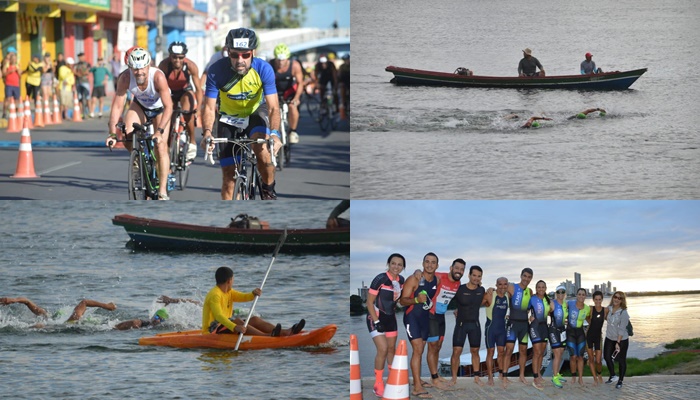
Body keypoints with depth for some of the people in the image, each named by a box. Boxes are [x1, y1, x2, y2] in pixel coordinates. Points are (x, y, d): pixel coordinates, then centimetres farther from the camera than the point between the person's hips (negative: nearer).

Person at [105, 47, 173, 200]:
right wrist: (112, 133, -36)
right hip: (139, 105, 3)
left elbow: (169, 107, -37)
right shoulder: (125, 78, -30)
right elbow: (117, 106, -27)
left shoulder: (158, 77, -37)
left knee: (161, 146, -16)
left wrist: (159, 131, -47)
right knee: (127, 137, -21)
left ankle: (163, 192, -11)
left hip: (160, 108, -3)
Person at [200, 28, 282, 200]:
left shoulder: (263, 69, -26)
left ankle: (269, 190, -6)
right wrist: (207, 132, -44)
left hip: (256, 112, -1)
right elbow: (209, 107, -25)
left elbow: (273, 107, -29)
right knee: (229, 174, -3)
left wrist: (275, 133, -47)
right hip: (229, 117, 1)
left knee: (263, 149, -31)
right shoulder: (217, 71, -26)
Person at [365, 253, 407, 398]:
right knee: (383, 349, -14)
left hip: (390, 317, 7)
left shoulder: (401, 281, -2)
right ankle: (378, 384, -2)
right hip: (376, 317, -7)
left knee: (392, 349, 14)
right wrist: (376, 322, -20)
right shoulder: (380, 279, -22)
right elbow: (369, 302, -18)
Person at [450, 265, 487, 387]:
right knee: (456, 351, -9)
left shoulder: (481, 290, 5)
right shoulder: (460, 289, -10)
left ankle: (477, 377, 17)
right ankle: (454, 377, 0)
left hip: (475, 324, 4)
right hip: (461, 323, -4)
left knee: (475, 351, 9)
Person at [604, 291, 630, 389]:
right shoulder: (609, 308, -1)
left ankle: (620, 381, 18)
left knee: (621, 360, 5)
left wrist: (618, 343, -20)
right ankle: (612, 376, 26)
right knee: (607, 357, 4)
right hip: (609, 338, 5)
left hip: (621, 339, -5)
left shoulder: (623, 313, -18)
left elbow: (622, 329, -19)